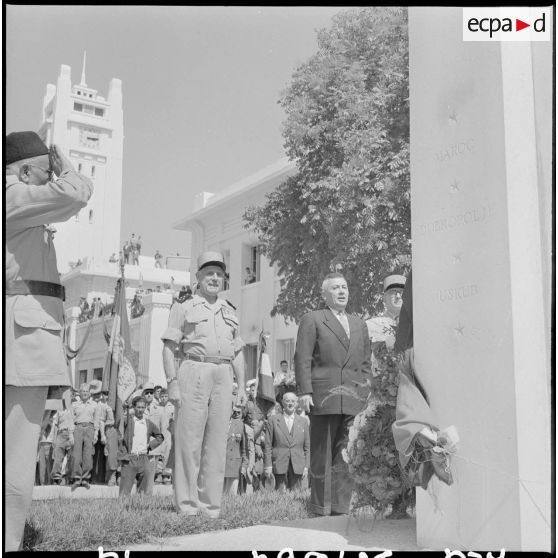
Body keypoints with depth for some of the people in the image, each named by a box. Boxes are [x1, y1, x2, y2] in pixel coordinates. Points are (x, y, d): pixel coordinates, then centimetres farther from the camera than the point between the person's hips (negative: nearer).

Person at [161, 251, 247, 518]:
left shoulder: (230, 312, 22)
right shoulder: (184, 308, 8)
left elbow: (237, 352, 21)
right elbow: (169, 347, 0)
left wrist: (242, 386, 12)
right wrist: (172, 382, -10)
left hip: (223, 376, 5)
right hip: (194, 372, -4)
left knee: (217, 440, 3)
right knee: (189, 438, -6)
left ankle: (210, 504, 8)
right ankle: (186, 504, -1)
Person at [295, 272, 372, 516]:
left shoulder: (359, 324, 22)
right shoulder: (312, 320, 7)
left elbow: (365, 362, 21)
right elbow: (302, 358, -1)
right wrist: (305, 391, -10)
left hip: (353, 400, 4)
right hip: (323, 397, -4)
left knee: (346, 455, 3)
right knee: (322, 456, 0)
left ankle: (342, 507, 10)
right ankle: (321, 509, 6)